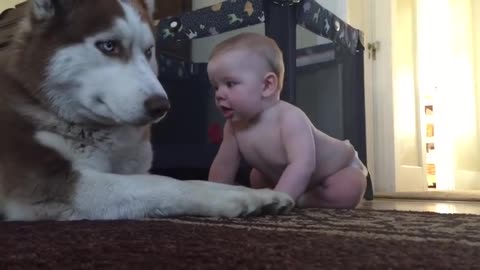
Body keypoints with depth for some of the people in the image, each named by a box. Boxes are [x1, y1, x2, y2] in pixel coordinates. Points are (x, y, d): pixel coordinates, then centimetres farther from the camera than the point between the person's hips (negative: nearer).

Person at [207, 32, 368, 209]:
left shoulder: (290, 118, -40)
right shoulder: (234, 125, -18)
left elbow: (302, 166, -52)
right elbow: (223, 166, -9)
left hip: (341, 167, -6)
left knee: (344, 194, -34)